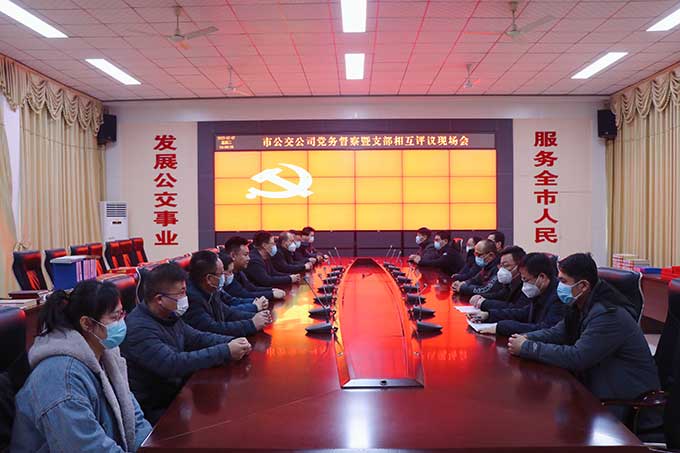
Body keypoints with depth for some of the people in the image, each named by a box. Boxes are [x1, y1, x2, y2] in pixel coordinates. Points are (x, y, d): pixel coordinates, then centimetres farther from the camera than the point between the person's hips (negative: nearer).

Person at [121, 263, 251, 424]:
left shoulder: (169, 316, 4)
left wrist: (232, 342, -8)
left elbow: (196, 337, 10)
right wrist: (226, 352, -30)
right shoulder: (139, 329, -25)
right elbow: (172, 364, -33)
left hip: (178, 391, 8)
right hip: (156, 411, -8)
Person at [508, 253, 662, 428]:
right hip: (599, 387, 8)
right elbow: (557, 332, 7)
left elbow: (577, 357, -30)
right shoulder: (580, 306, 3)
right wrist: (526, 338, -12)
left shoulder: (608, 315, -26)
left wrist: (527, 348, -24)